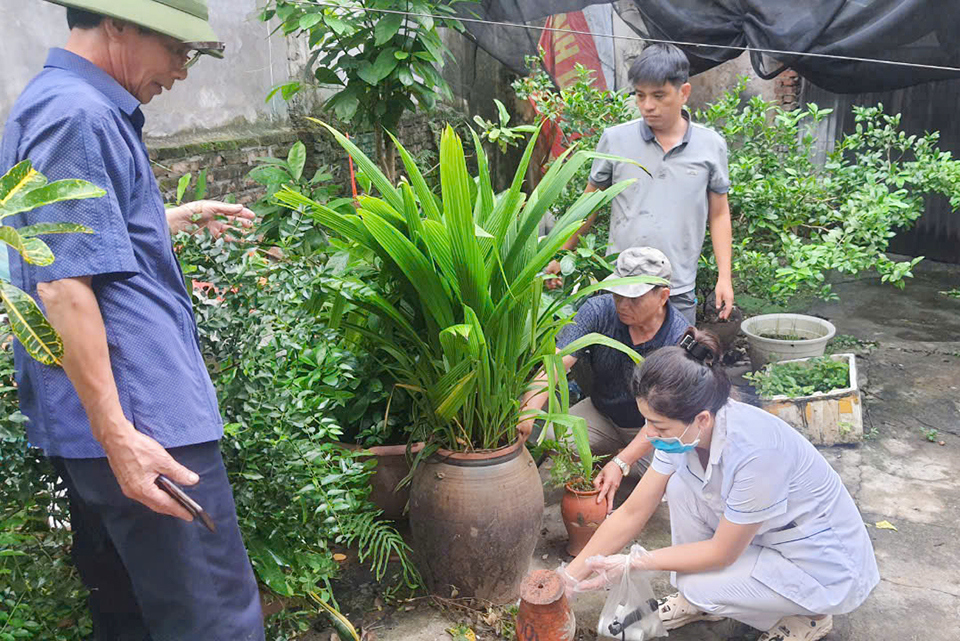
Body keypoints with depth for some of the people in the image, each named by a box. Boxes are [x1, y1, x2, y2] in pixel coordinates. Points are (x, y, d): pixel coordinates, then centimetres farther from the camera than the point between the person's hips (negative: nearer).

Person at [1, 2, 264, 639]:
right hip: (142, 423, -11)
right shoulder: (78, 116, -14)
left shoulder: (55, 102, 20)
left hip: (117, 417, 11)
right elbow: (62, 283, -21)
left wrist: (174, 218, 31)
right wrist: (116, 434, -22)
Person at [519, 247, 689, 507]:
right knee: (549, 439, -23)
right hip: (601, 414, 2)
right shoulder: (599, 311, -19)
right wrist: (528, 410, -45)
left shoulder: (680, 339, -25)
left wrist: (621, 463, -34)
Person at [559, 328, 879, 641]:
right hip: (772, 535, 7)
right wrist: (570, 577, -8)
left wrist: (630, 563, -18)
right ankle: (699, 602, 8)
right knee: (680, 485, -12)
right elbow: (632, 513, -7)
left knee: (699, 587, -20)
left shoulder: (755, 452, -37)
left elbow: (721, 553, -23)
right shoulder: (686, 429, -15)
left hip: (828, 564, -7)